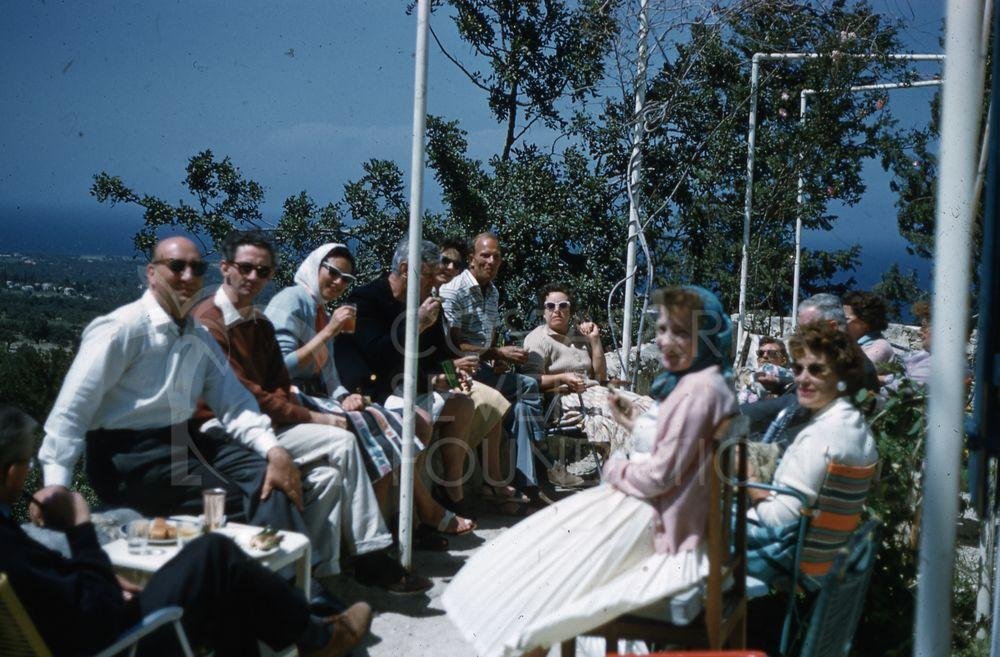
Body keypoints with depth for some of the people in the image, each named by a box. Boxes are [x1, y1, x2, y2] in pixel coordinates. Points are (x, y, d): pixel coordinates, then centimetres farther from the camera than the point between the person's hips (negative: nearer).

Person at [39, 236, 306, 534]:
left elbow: (235, 404, 6)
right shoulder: (121, 329, -7)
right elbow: (71, 411, -12)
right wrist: (55, 488, -23)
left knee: (269, 479, -15)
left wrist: (274, 451, -12)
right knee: (232, 500, -23)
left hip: (186, 441, 7)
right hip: (128, 454, -6)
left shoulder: (202, 339, 14)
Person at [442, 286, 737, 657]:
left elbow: (660, 475, -23)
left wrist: (615, 471, -7)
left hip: (656, 519, -10)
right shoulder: (696, 382, 9)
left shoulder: (699, 389, -24)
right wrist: (637, 423, 7)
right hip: (654, 506, 10)